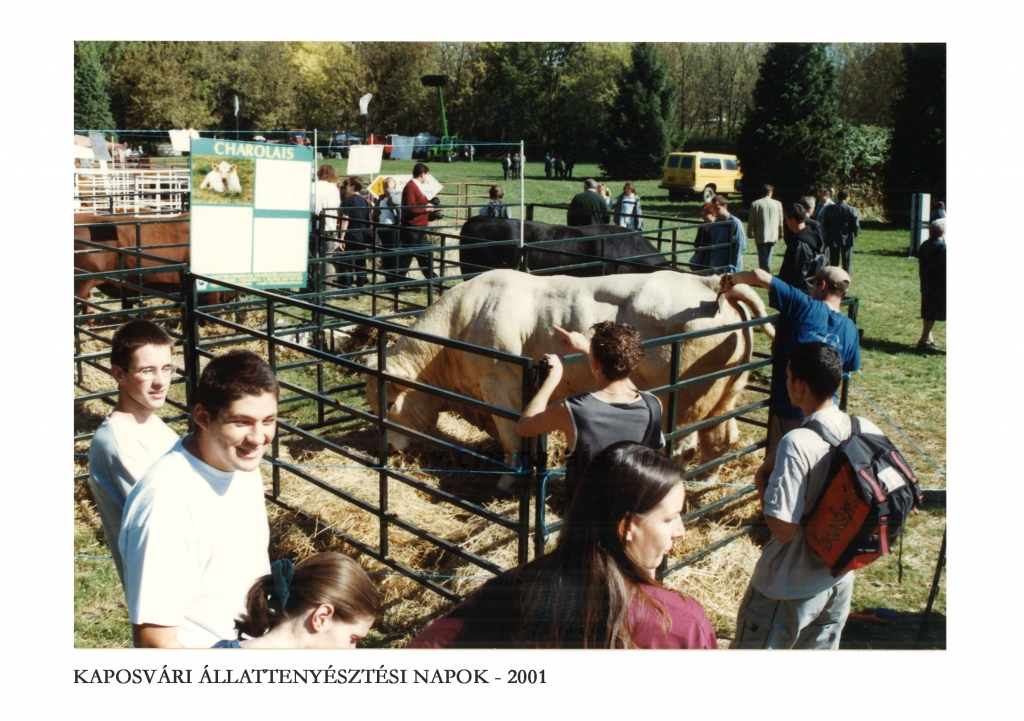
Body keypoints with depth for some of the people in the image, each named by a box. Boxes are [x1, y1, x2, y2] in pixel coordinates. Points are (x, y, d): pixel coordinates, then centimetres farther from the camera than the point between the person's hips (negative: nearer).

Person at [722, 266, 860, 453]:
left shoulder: (805, 307, -14)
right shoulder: (850, 329, 0)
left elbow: (758, 275, -19)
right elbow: (850, 368, 15)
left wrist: (732, 279, -1)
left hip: (788, 411, -4)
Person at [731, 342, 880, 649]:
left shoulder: (798, 443, -27)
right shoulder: (868, 432, -7)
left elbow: (783, 530, -26)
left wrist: (762, 481, -11)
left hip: (790, 589, -6)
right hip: (841, 580, 6)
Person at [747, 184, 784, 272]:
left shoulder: (755, 204, -8)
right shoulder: (778, 204, 0)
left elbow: (751, 221, -6)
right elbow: (780, 221, 6)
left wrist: (749, 233, 7)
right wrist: (780, 233, 19)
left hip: (761, 236, -3)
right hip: (773, 236, 3)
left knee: (763, 258, -1)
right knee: (768, 257, 15)